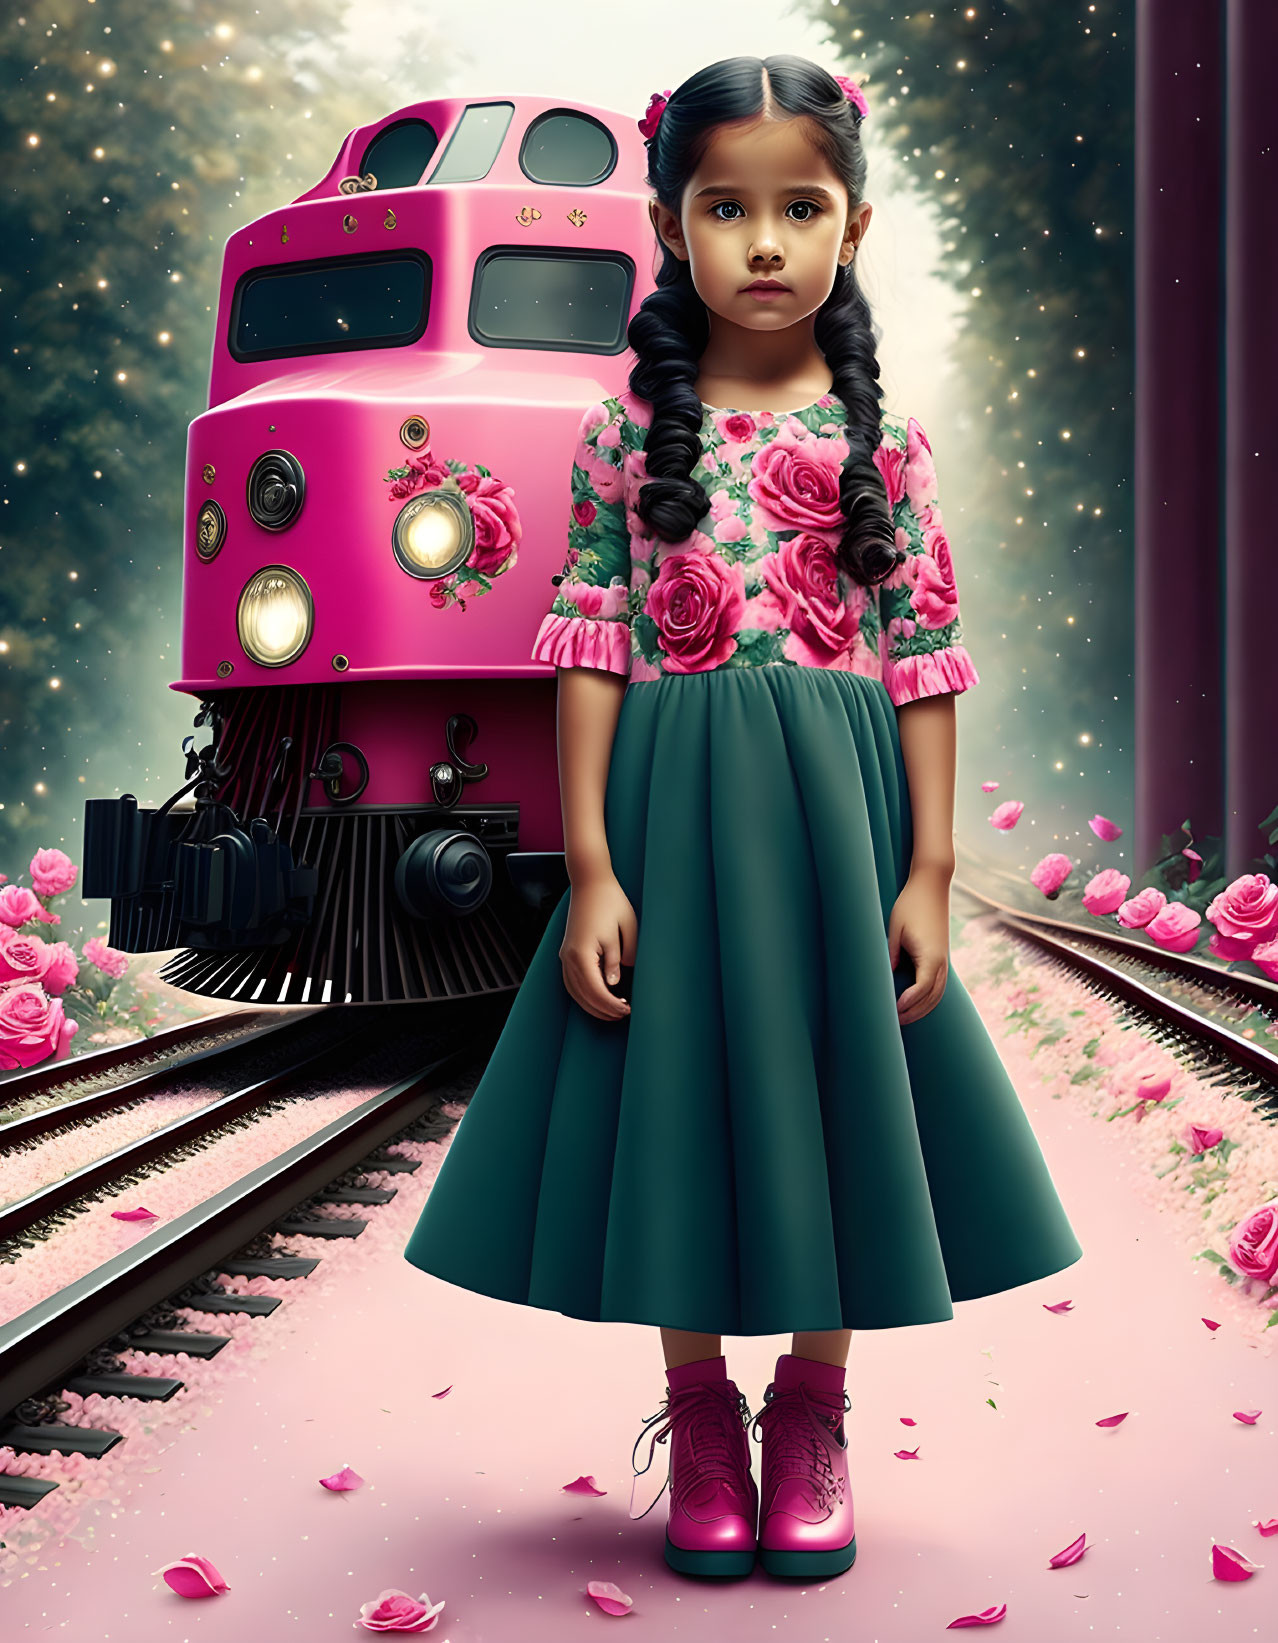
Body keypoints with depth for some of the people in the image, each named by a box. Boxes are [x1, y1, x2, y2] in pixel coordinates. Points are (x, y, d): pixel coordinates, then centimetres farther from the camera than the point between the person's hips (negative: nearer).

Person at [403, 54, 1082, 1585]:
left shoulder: (882, 442, 1)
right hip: (671, 811, 0)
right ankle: (699, 1419, 26)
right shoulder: (628, 429, 0)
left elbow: (926, 663, 1)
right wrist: (590, 867, -9)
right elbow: (591, 651, -2)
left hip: (839, 815, 1)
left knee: (832, 1100, 7)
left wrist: (929, 872, -5)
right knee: (680, 1106, 7)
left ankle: (812, 1421, 26)